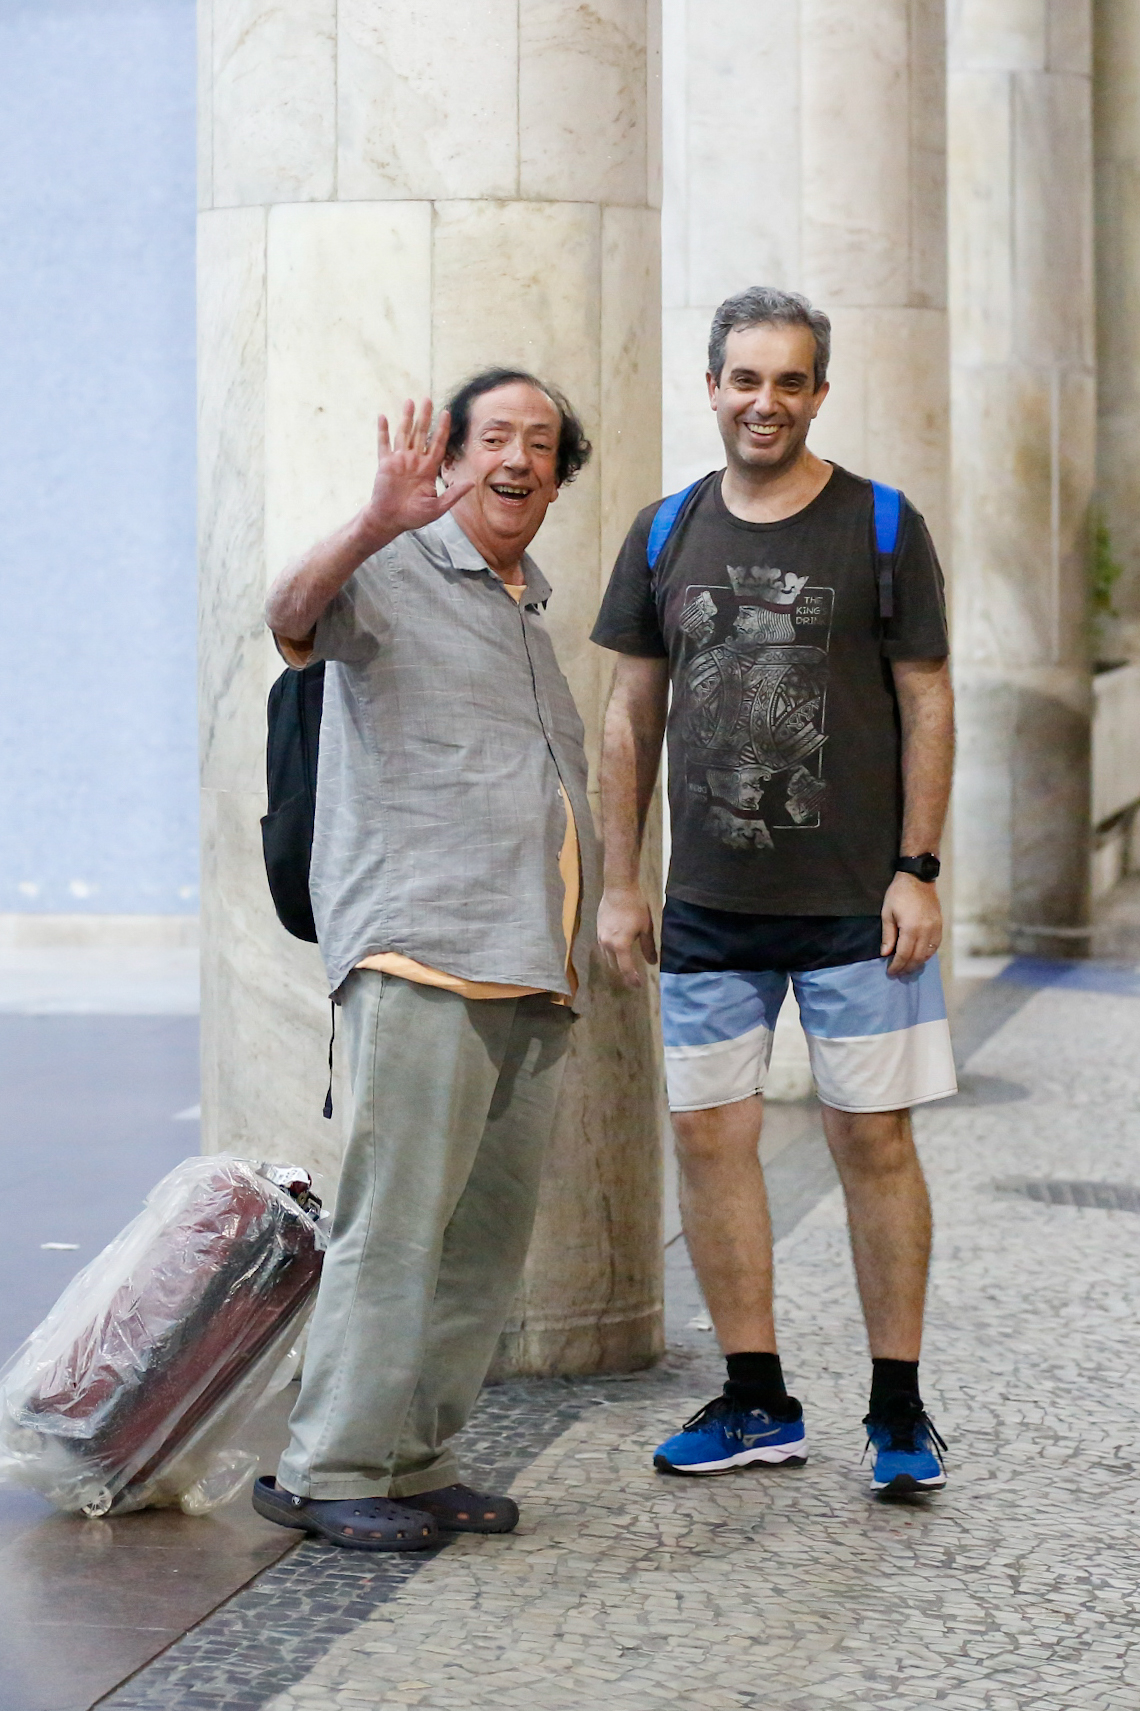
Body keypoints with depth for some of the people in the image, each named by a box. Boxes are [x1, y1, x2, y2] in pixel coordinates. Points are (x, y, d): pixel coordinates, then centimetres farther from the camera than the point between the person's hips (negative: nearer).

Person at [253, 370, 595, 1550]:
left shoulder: (530, 611, 25)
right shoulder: (395, 574, 1)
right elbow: (294, 614, -22)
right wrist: (377, 526, -40)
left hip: (531, 970, 8)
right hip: (421, 960, -8)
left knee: (490, 1236, 7)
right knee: (399, 1220, -10)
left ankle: (415, 1463, 15)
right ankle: (329, 1469, -3)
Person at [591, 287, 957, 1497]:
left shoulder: (881, 528, 1)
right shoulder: (667, 535, 9)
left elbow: (927, 706, 1)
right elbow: (632, 717, 13)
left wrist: (917, 871, -7)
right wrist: (617, 885, 8)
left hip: (855, 899, -3)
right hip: (708, 904, 3)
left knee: (873, 1137, -2)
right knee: (710, 1134, 3)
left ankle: (898, 1409, 8)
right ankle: (757, 1404, 15)